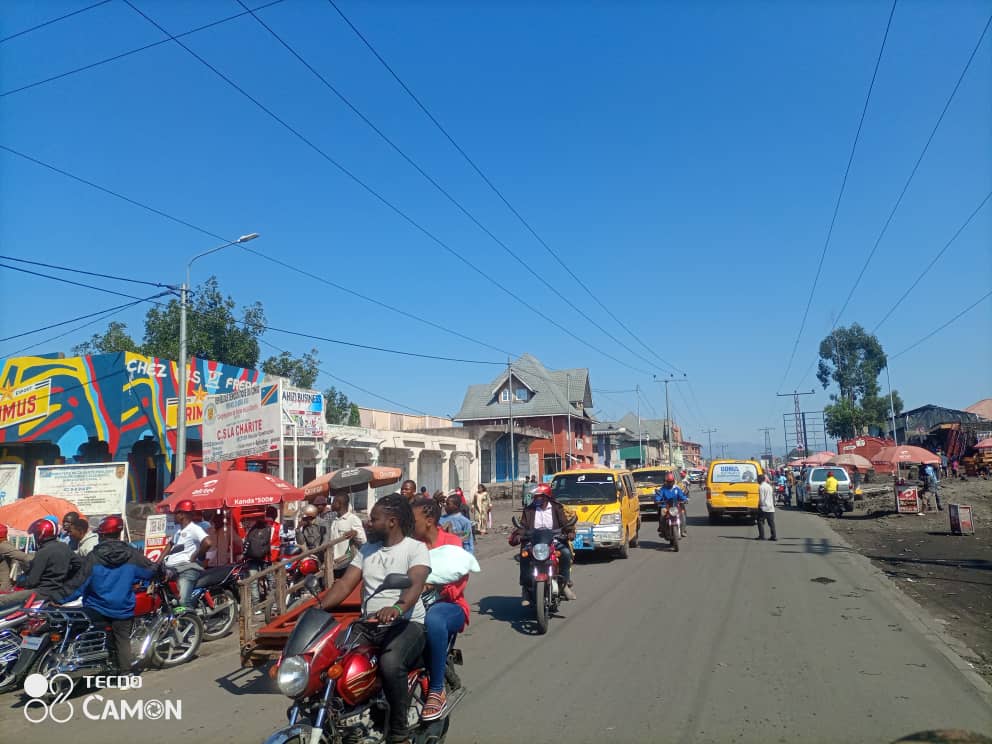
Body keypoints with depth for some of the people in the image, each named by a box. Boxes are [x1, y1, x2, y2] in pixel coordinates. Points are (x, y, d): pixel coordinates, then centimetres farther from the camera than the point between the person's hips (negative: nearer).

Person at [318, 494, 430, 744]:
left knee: (390, 663, -35)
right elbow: (345, 584, 9)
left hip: (407, 624, -6)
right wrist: (320, 607, -9)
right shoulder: (366, 550, 15)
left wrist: (397, 608, -43)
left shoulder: (415, 548, -5)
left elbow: (415, 584, -22)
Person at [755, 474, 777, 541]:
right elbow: (772, 497, 16)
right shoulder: (769, 486, 13)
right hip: (771, 508, 7)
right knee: (771, 522, 7)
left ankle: (761, 536, 0)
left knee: (760, 521, 2)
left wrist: (759, 504, -1)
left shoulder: (761, 487, -11)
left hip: (764, 508, -7)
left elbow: (761, 498, -13)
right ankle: (774, 536, 6)